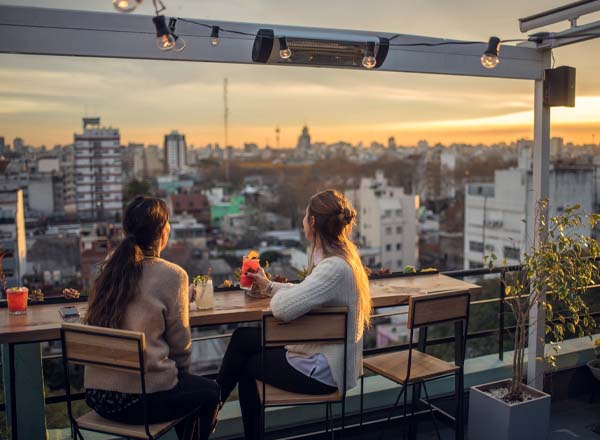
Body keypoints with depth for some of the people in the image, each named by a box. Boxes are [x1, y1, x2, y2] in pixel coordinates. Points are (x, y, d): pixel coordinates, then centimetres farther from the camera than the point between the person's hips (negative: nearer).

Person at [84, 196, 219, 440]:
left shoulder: (109, 268, 3)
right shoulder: (171, 275, -14)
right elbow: (180, 344, -8)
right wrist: (180, 370, 12)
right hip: (138, 399, -6)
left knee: (188, 384, 30)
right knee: (209, 392, 22)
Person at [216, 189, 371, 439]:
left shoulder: (335, 268, -29)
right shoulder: (341, 257, 2)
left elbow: (282, 308, -35)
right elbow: (304, 293, 16)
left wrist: (276, 293, -12)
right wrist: (269, 285, 19)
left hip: (321, 371, -9)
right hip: (326, 356, 9)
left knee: (246, 364, 11)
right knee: (243, 337, 13)